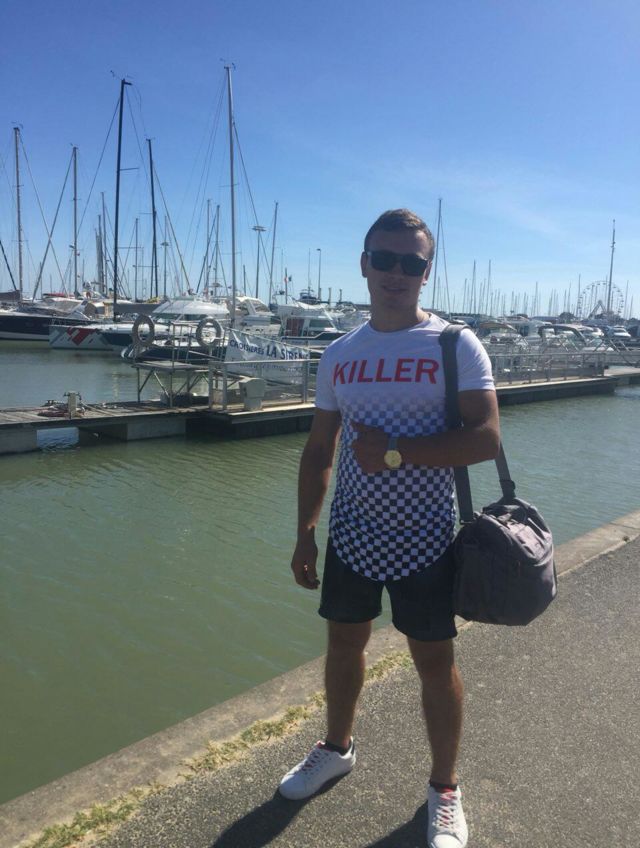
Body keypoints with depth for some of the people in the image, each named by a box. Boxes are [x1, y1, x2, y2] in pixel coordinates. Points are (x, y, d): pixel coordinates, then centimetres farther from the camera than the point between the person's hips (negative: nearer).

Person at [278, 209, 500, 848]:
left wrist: (395, 451, -24)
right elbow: (319, 450, 7)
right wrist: (304, 532, 5)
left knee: (434, 661, 9)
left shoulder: (456, 346, -10)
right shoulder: (340, 356, 3)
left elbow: (486, 439, -18)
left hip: (423, 538, -4)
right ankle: (337, 748, 45)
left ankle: (444, 790, 32)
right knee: (344, 643, 19)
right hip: (350, 533, 4)